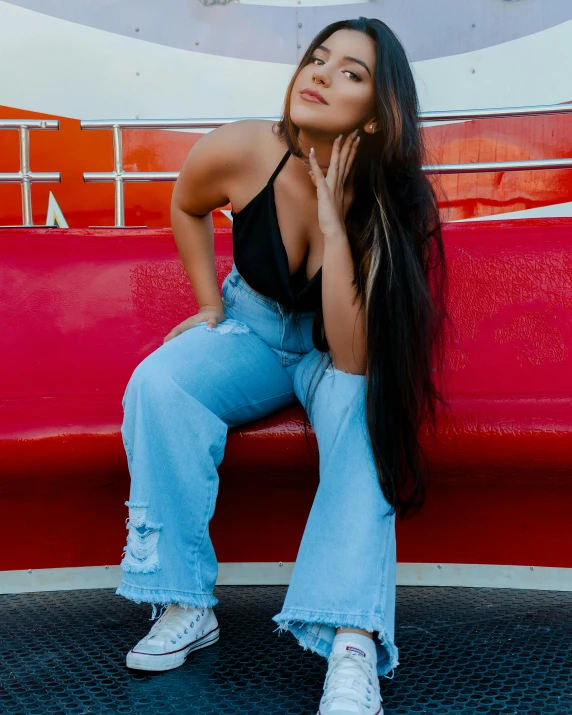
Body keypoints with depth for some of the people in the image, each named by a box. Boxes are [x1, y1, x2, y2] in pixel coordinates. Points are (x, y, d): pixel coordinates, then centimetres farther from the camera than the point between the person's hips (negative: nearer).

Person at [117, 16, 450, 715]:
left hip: (339, 351, -1)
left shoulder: (388, 202, -24)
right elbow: (187, 208, 6)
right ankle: (185, 606, -18)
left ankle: (353, 648, -37)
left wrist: (334, 226, -36)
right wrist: (211, 305, 1)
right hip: (253, 330, 2)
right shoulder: (240, 151, -21)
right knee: (157, 385, -27)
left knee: (363, 409, -35)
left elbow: (352, 359, -31)